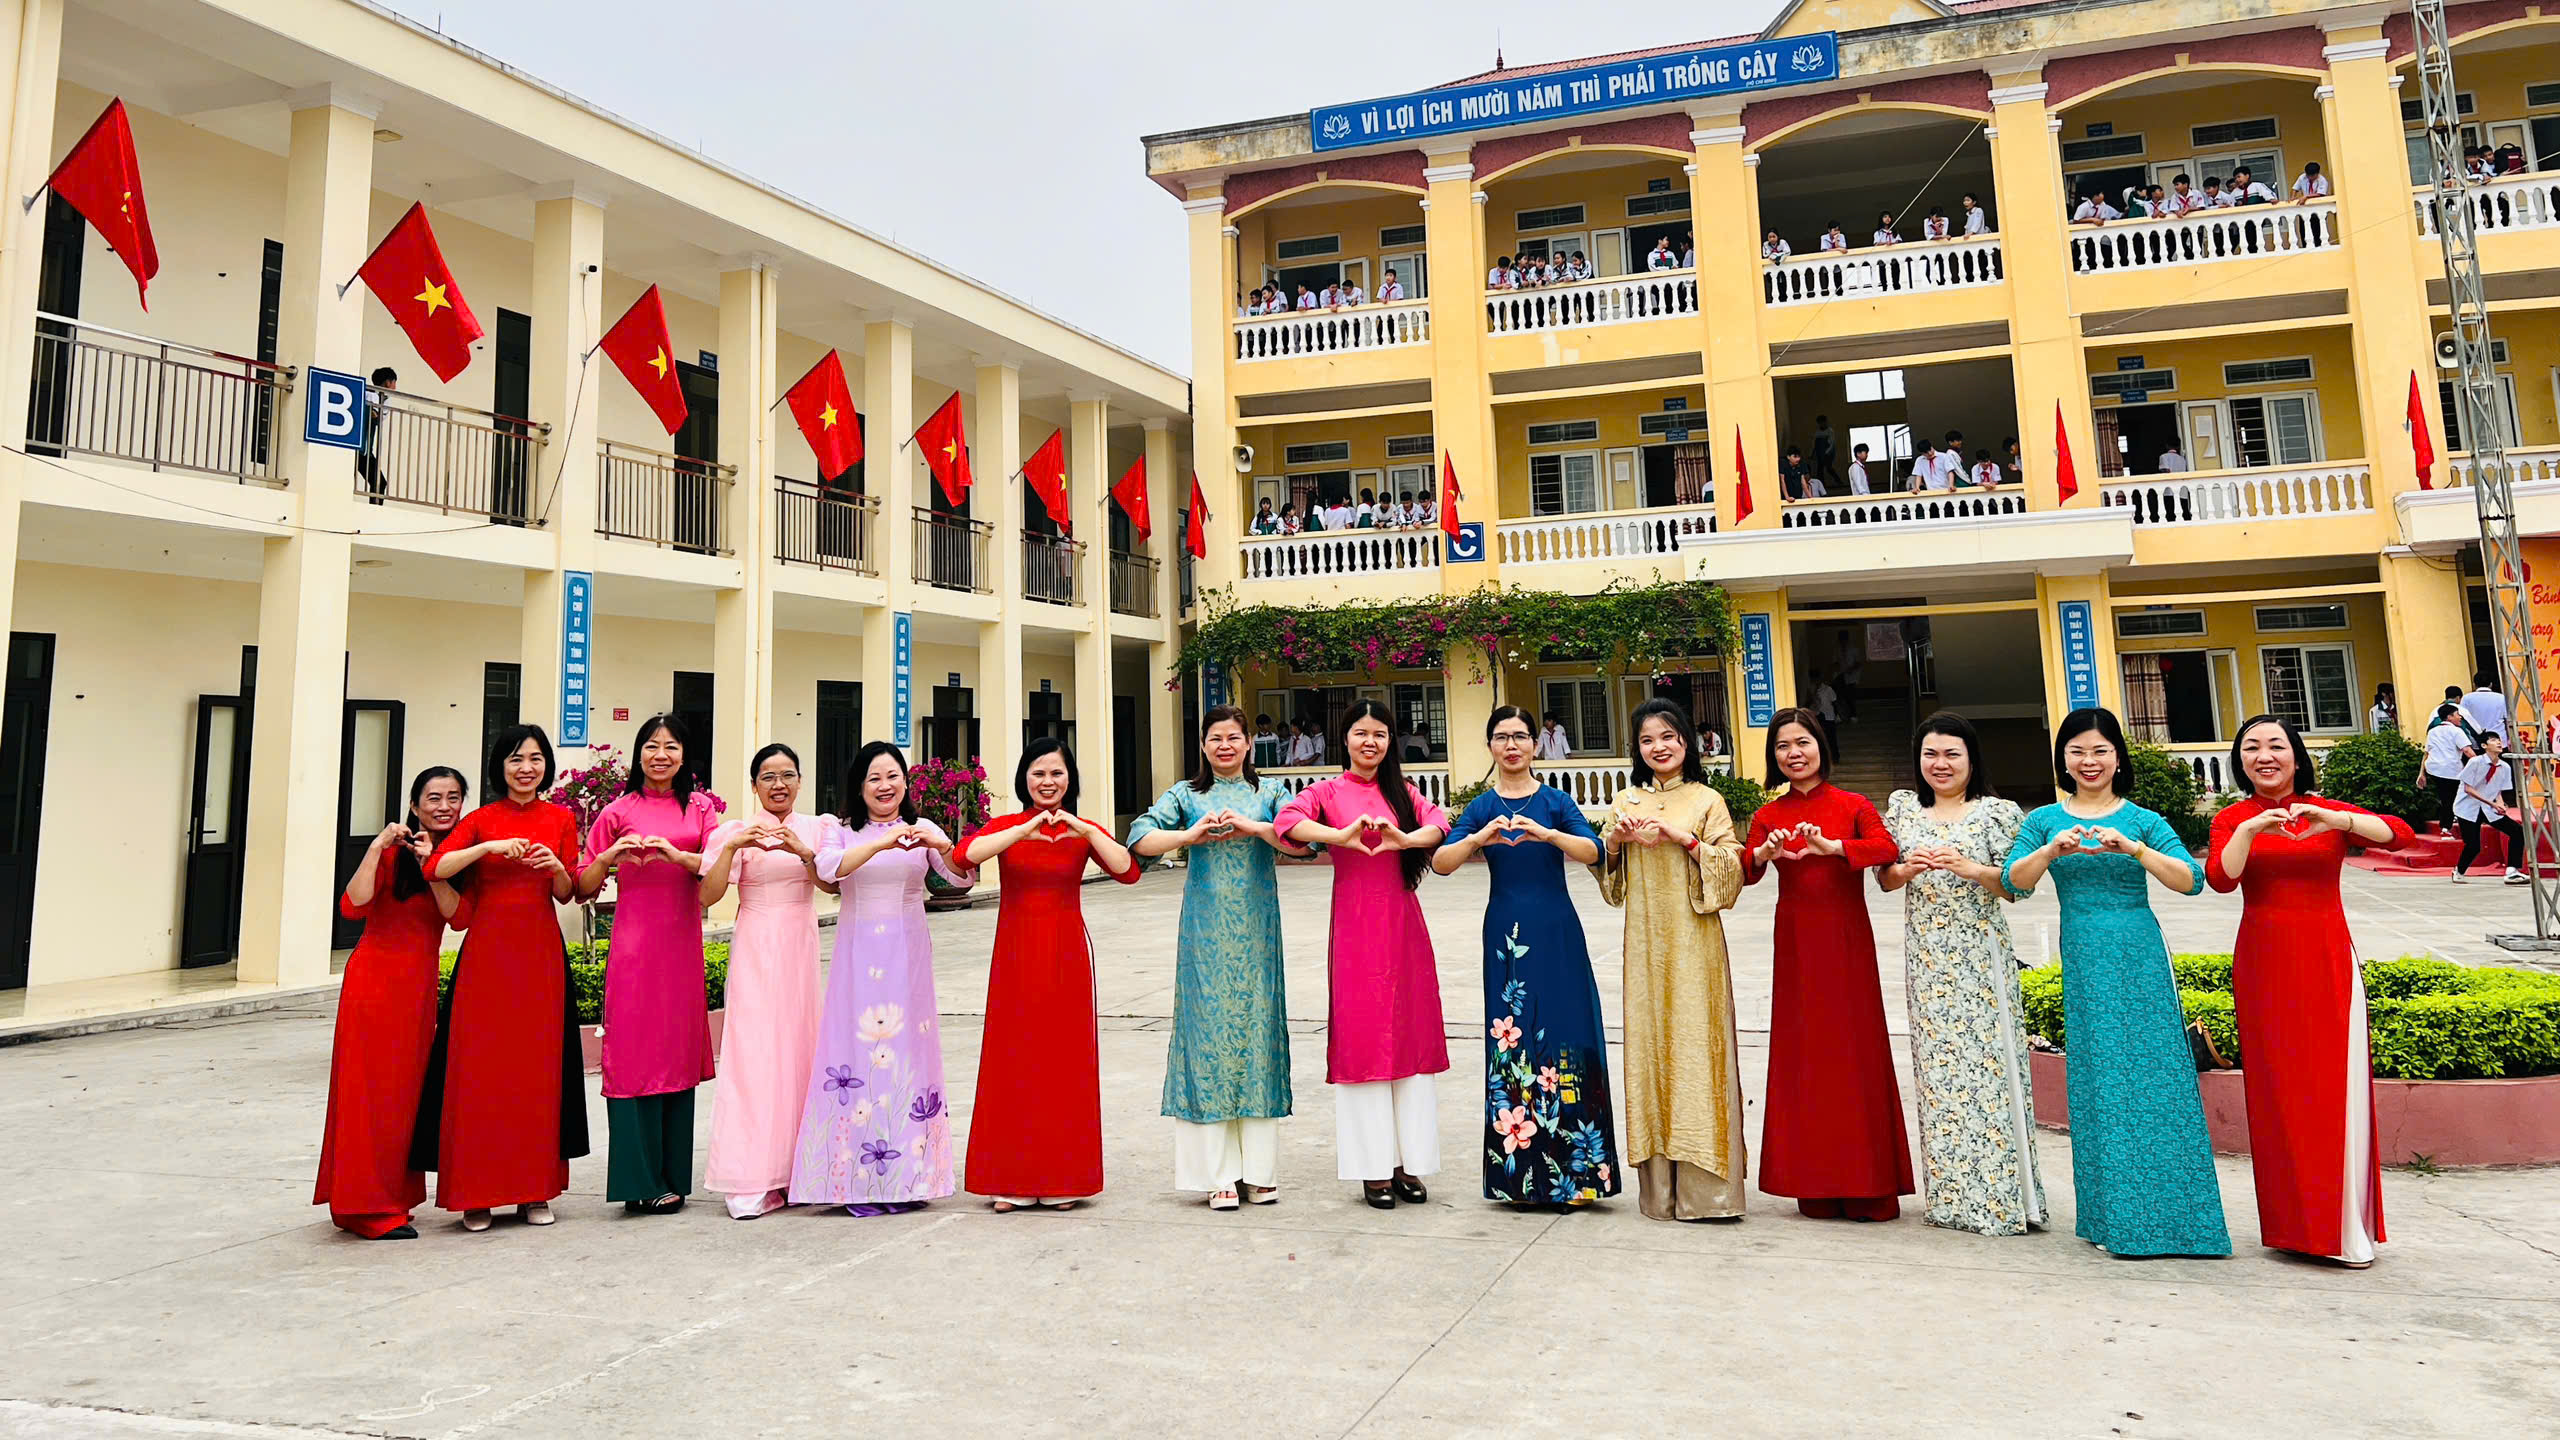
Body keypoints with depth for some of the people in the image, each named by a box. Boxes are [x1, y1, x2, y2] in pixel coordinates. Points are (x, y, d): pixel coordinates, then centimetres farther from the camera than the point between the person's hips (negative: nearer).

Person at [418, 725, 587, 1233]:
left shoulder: (561, 819, 8)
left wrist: (555, 867, -12)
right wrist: (490, 847, -21)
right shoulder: (482, 819, 4)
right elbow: (437, 867, -10)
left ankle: (534, 1190, 13)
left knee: (538, 1070, 4)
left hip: (541, 953, 1)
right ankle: (477, 1192, 8)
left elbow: (567, 894, 8)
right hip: (487, 951, -1)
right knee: (480, 1070, -1)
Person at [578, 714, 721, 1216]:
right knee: (633, 1055, -3)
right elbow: (582, 888, 5)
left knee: (677, 1052, 6)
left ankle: (671, 1176, 15)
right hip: (633, 944, -2)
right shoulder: (618, 812, 4)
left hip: (682, 944, 2)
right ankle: (641, 1181, 4)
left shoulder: (700, 808, 10)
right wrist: (608, 857, -13)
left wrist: (675, 855, -17)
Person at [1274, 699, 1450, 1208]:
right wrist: (1342, 836, -29)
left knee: (1410, 1035, 5)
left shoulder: (1403, 791, 12)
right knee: (1362, 1038, 0)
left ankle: (1408, 1161, 15)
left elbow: (1440, 824, -5)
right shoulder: (1329, 791, 3)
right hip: (1355, 927, -3)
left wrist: (1403, 839, -24)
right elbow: (1288, 820, -16)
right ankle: (1374, 1168, 8)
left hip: (1403, 927, 3)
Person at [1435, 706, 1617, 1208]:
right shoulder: (1482, 807, 5)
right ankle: (1520, 1171, 12)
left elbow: (1593, 851, -13)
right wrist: (1480, 837, -26)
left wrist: (1546, 833, -30)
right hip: (1507, 931, 0)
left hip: (1557, 931, 0)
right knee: (1511, 1040, 1)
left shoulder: (1555, 801, 4)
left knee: (1565, 1035, -2)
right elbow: (1441, 862, -8)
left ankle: (1571, 1165, 11)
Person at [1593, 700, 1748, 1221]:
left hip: (1693, 941, -3)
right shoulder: (1625, 802, 12)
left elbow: (1732, 869, -4)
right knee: (1649, 1045, 3)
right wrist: (1614, 840, -5)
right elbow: (1609, 881, 14)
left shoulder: (1707, 800, 2)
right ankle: (1659, 1188, 12)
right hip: (1645, 939, 3)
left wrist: (1686, 839, -15)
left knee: (1696, 1042, -5)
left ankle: (1706, 1185, 3)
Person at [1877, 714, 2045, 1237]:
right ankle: (1952, 1197, 12)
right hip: (1927, 959, 3)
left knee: (1987, 1063, -6)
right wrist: (1909, 867, -7)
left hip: (1980, 957, -3)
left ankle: (2002, 1195, 4)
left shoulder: (1996, 812, 2)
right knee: (1936, 1066, 3)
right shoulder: (1902, 807, 12)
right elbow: (1884, 879, 14)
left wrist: (1970, 868, -19)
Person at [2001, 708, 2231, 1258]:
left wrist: (2134, 848, -22)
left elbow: (2191, 880, -8)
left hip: (2141, 957, -1)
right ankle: (2113, 1218, 12)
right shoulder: (2045, 821, 9)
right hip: (2083, 963, 1)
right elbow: (2013, 882, -4)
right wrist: (2052, 850, -21)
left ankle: (2165, 1211, 11)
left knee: (2154, 1074, -2)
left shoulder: (2144, 821, 6)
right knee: (2098, 1082, 2)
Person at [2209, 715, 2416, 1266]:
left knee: (2338, 1087, 0)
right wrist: (2250, 828, -25)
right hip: (2264, 965, -1)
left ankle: (2346, 1225, 10)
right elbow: (2220, 879, -12)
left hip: (2327, 960, 1)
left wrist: (2332, 819, -25)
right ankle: (2295, 1223, 11)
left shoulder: (2328, 812, 6)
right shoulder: (2233, 819, 5)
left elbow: (2401, 834, -11)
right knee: (2279, 1092, 2)